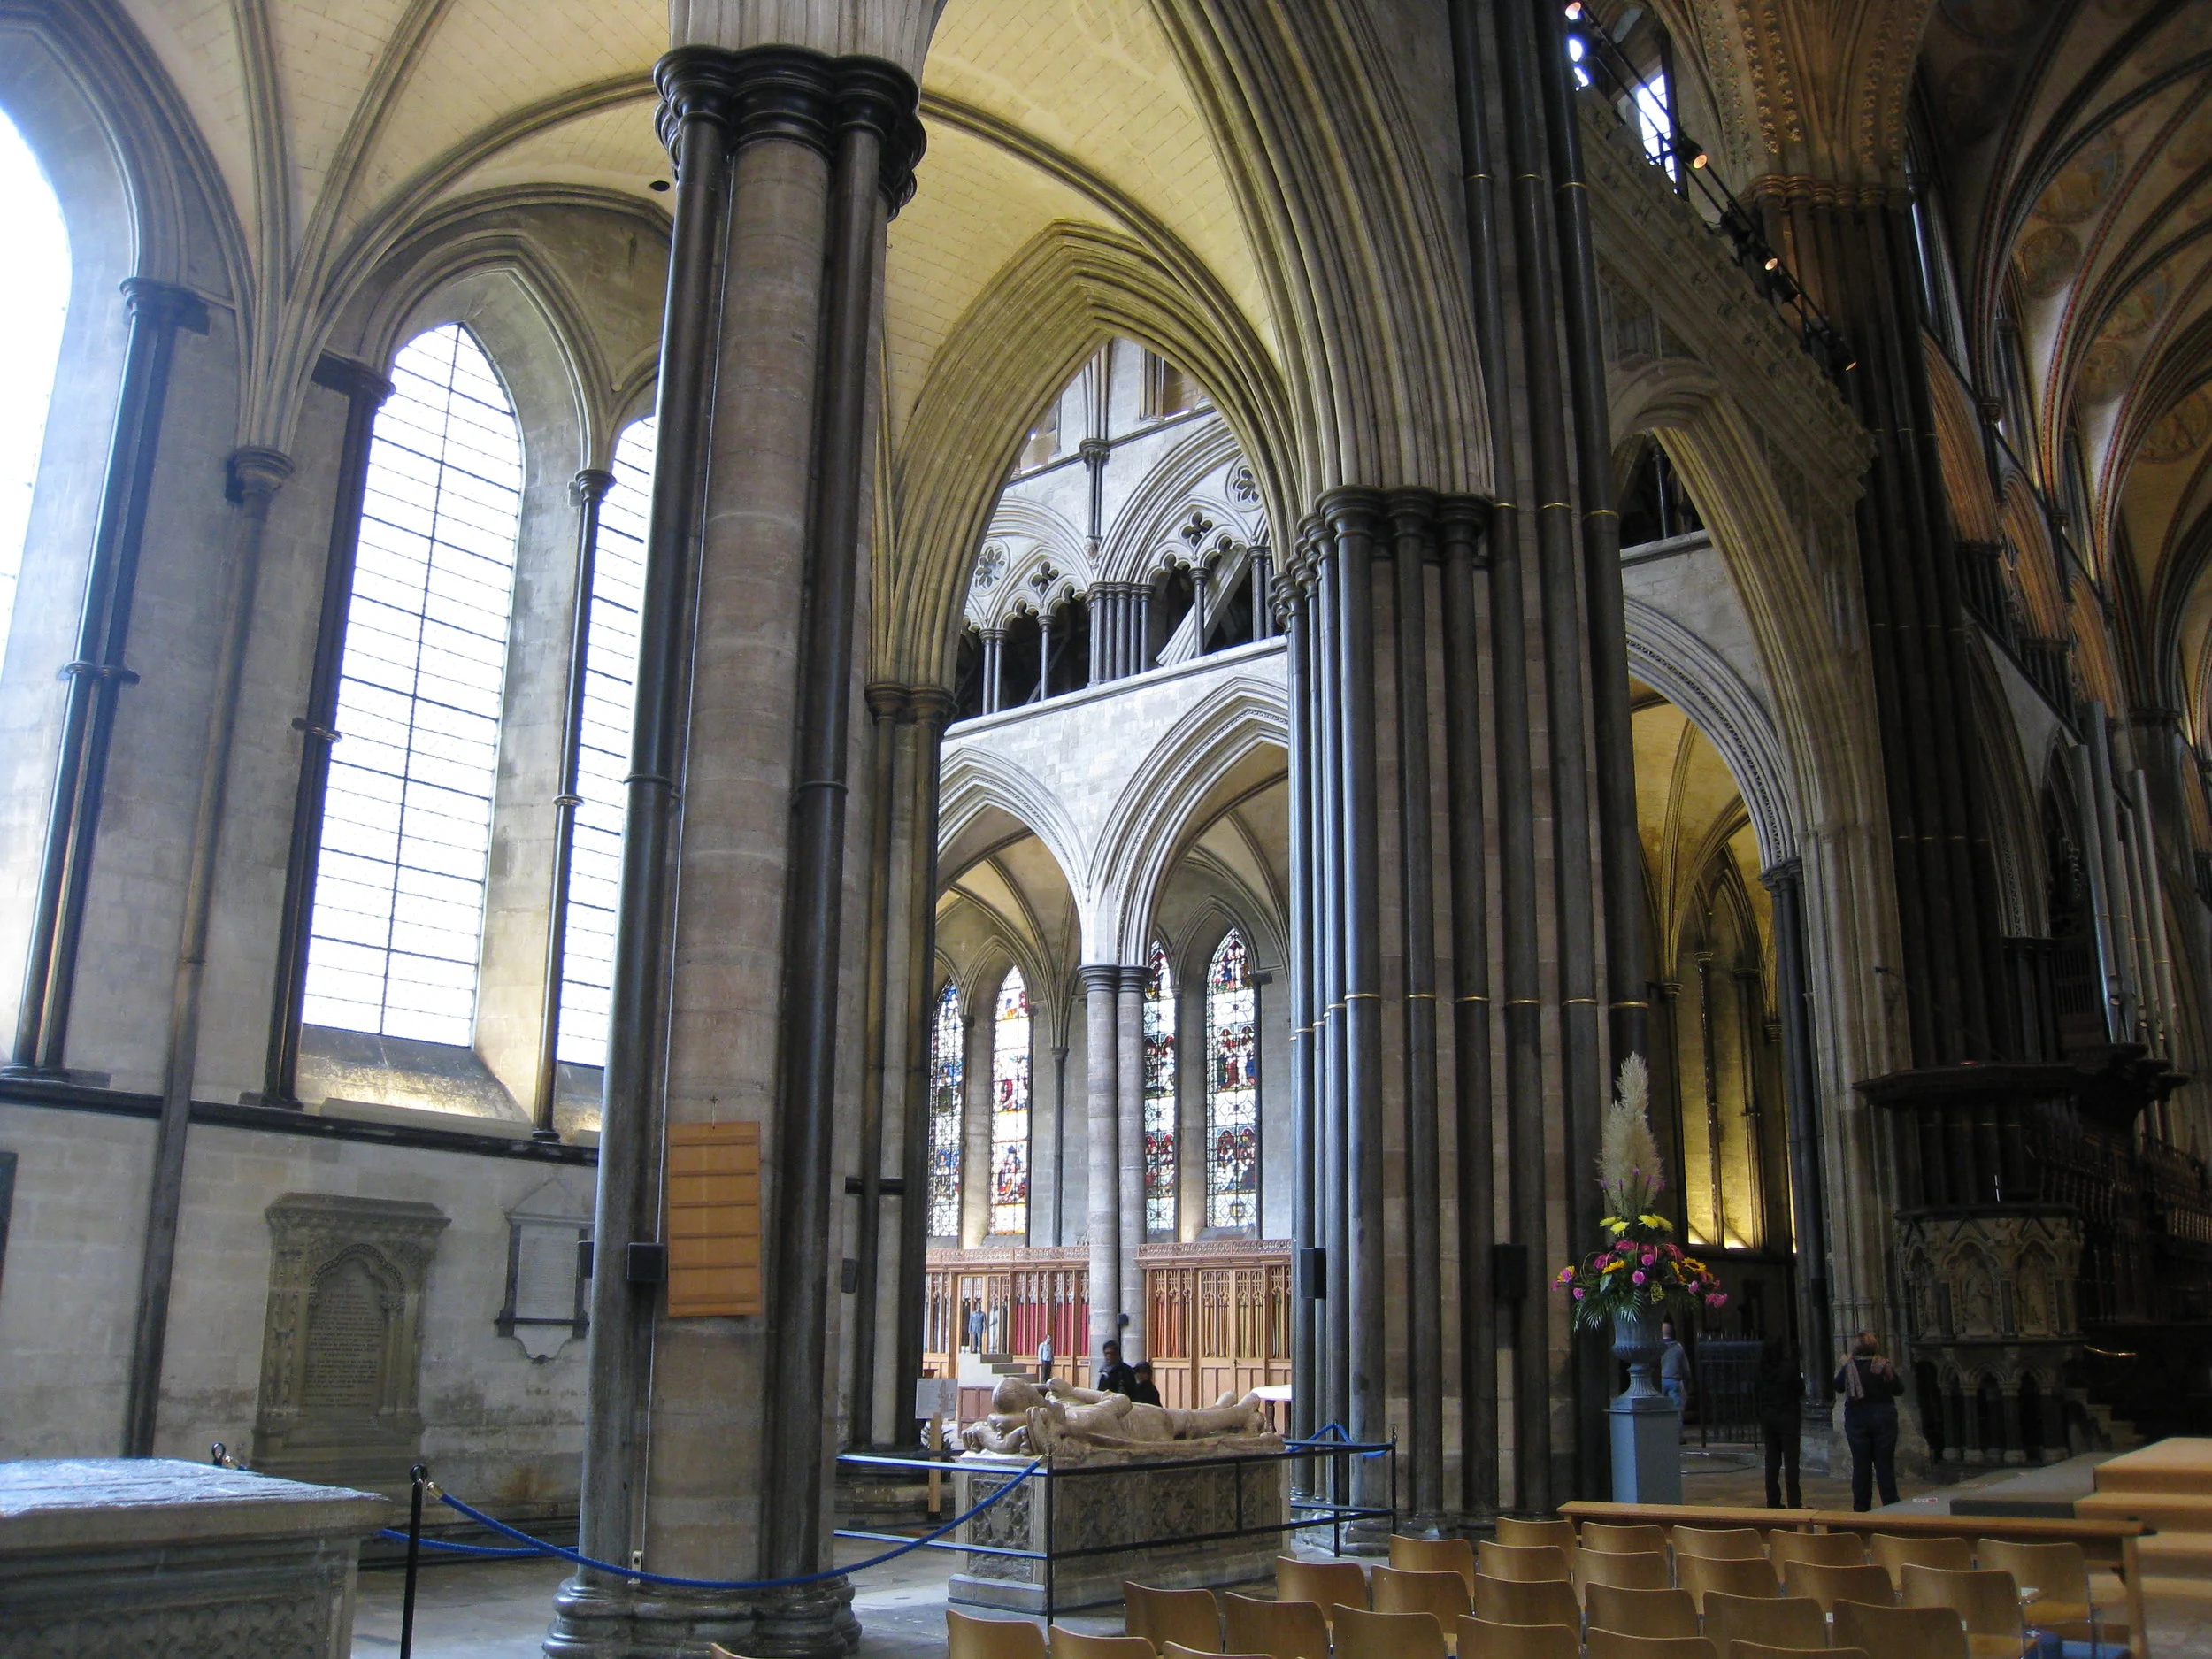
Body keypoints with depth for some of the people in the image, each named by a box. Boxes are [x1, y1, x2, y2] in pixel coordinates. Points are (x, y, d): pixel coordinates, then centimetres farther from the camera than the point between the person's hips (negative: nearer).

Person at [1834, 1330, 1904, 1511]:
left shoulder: (1849, 1368, -9)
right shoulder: (1884, 1367, -11)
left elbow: (1838, 1387, 6)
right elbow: (1899, 1389, 0)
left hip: (1856, 1419, 0)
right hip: (1883, 1418, 0)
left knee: (1860, 1464, 7)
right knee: (1885, 1463, 7)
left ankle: (1861, 1507, 11)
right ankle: (1891, 1504, 10)